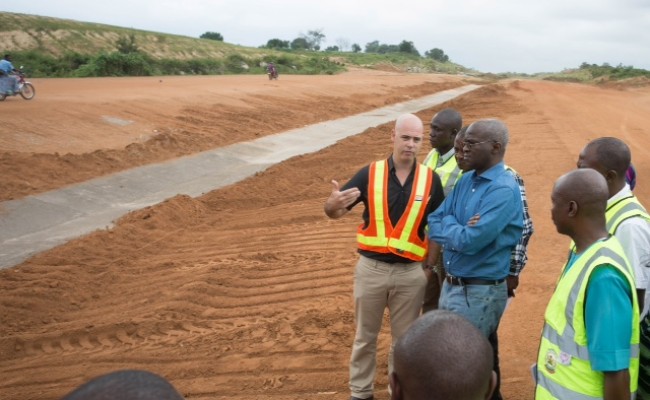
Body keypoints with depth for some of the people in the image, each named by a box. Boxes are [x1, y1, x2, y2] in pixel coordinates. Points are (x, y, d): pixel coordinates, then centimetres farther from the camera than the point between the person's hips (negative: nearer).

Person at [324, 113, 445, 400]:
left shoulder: (430, 179, -3)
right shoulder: (370, 173, -6)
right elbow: (334, 213, -6)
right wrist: (333, 203, -29)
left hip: (411, 272, 1)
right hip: (371, 268, 0)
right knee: (365, 335, 15)